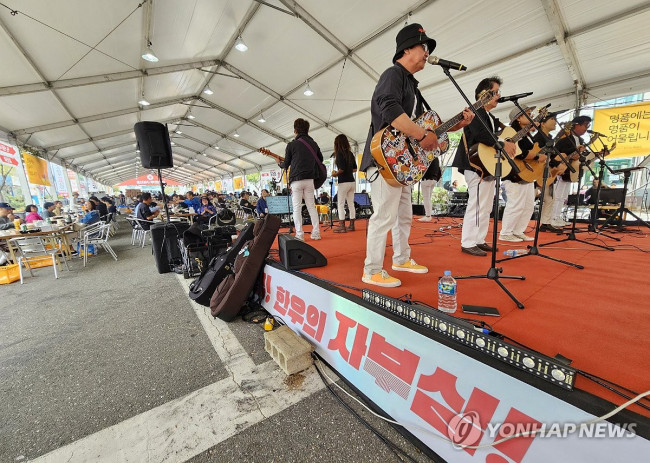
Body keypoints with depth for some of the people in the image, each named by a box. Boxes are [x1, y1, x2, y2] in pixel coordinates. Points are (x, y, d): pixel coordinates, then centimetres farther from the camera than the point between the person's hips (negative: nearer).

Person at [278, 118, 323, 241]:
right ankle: (316, 233, 9)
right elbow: (321, 159, 19)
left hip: (296, 179, -4)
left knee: (297, 208, -1)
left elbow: (286, 164, 4)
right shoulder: (313, 144, 9)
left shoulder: (292, 144, -3)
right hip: (309, 180, 4)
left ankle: (299, 235, -3)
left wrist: (279, 164, 25)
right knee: (311, 206, 10)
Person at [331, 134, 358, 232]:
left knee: (340, 204, 0)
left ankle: (342, 227, 1)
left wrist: (335, 174, -1)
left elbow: (341, 169, -17)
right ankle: (351, 225, 17)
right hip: (352, 182, 7)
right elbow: (355, 169, 16)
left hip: (343, 182, -7)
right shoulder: (350, 153, 12)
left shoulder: (339, 153, -9)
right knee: (351, 204, 11)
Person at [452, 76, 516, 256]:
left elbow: (496, 134, 22)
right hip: (477, 166, -11)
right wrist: (503, 145, -20)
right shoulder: (477, 112, -9)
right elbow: (481, 134, -26)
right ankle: (468, 243, -4)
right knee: (477, 206, -11)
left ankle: (479, 240, 20)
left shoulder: (490, 117, 23)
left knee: (486, 207, 12)